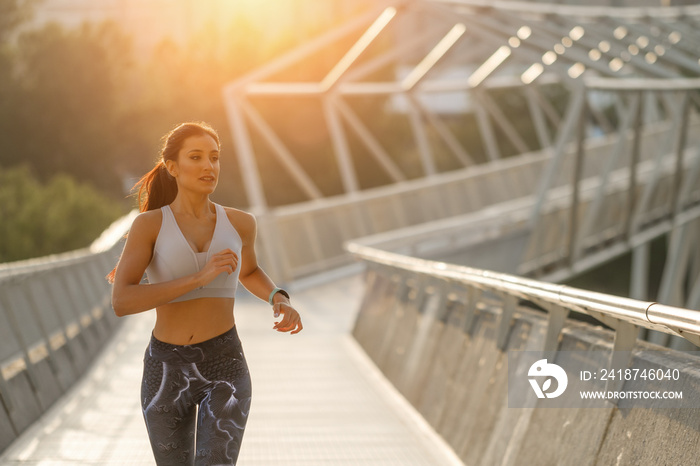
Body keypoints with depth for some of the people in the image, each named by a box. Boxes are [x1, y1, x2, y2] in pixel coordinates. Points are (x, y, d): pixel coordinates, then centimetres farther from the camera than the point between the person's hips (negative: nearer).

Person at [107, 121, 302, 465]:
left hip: (224, 370, 0)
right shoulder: (148, 224, -6)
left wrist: (281, 302, 3)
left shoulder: (239, 222, 3)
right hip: (166, 373, 0)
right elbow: (120, 303, -17)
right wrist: (201, 276, -25)